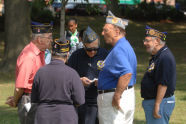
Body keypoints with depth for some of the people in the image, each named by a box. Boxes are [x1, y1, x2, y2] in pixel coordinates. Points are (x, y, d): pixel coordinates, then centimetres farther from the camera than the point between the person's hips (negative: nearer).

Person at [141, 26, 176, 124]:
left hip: (161, 101, -11)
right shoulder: (156, 56, 16)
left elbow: (163, 84, -25)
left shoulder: (165, 58, -19)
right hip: (151, 101, 11)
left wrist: (157, 105, -25)